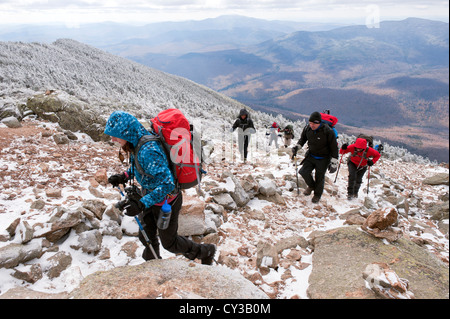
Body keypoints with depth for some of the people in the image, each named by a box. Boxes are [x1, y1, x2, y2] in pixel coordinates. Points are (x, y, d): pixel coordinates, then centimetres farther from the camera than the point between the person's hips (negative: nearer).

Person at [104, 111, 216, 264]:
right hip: (152, 197, 9)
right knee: (146, 237, 22)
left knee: (169, 242, 12)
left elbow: (167, 183, -37)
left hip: (165, 202, -8)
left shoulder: (148, 150, -36)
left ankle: (206, 252, 33)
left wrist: (142, 203, -40)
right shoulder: (137, 143, -6)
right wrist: (124, 176, -1)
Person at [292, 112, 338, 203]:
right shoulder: (307, 129, -9)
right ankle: (311, 186, 24)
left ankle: (317, 195, 30)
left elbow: (334, 148, -15)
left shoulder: (328, 131, -23)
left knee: (319, 178, 4)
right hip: (311, 156, 4)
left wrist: (334, 163, -14)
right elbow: (302, 139, 14)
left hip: (323, 159, -4)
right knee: (304, 171, -8)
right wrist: (296, 147, -3)